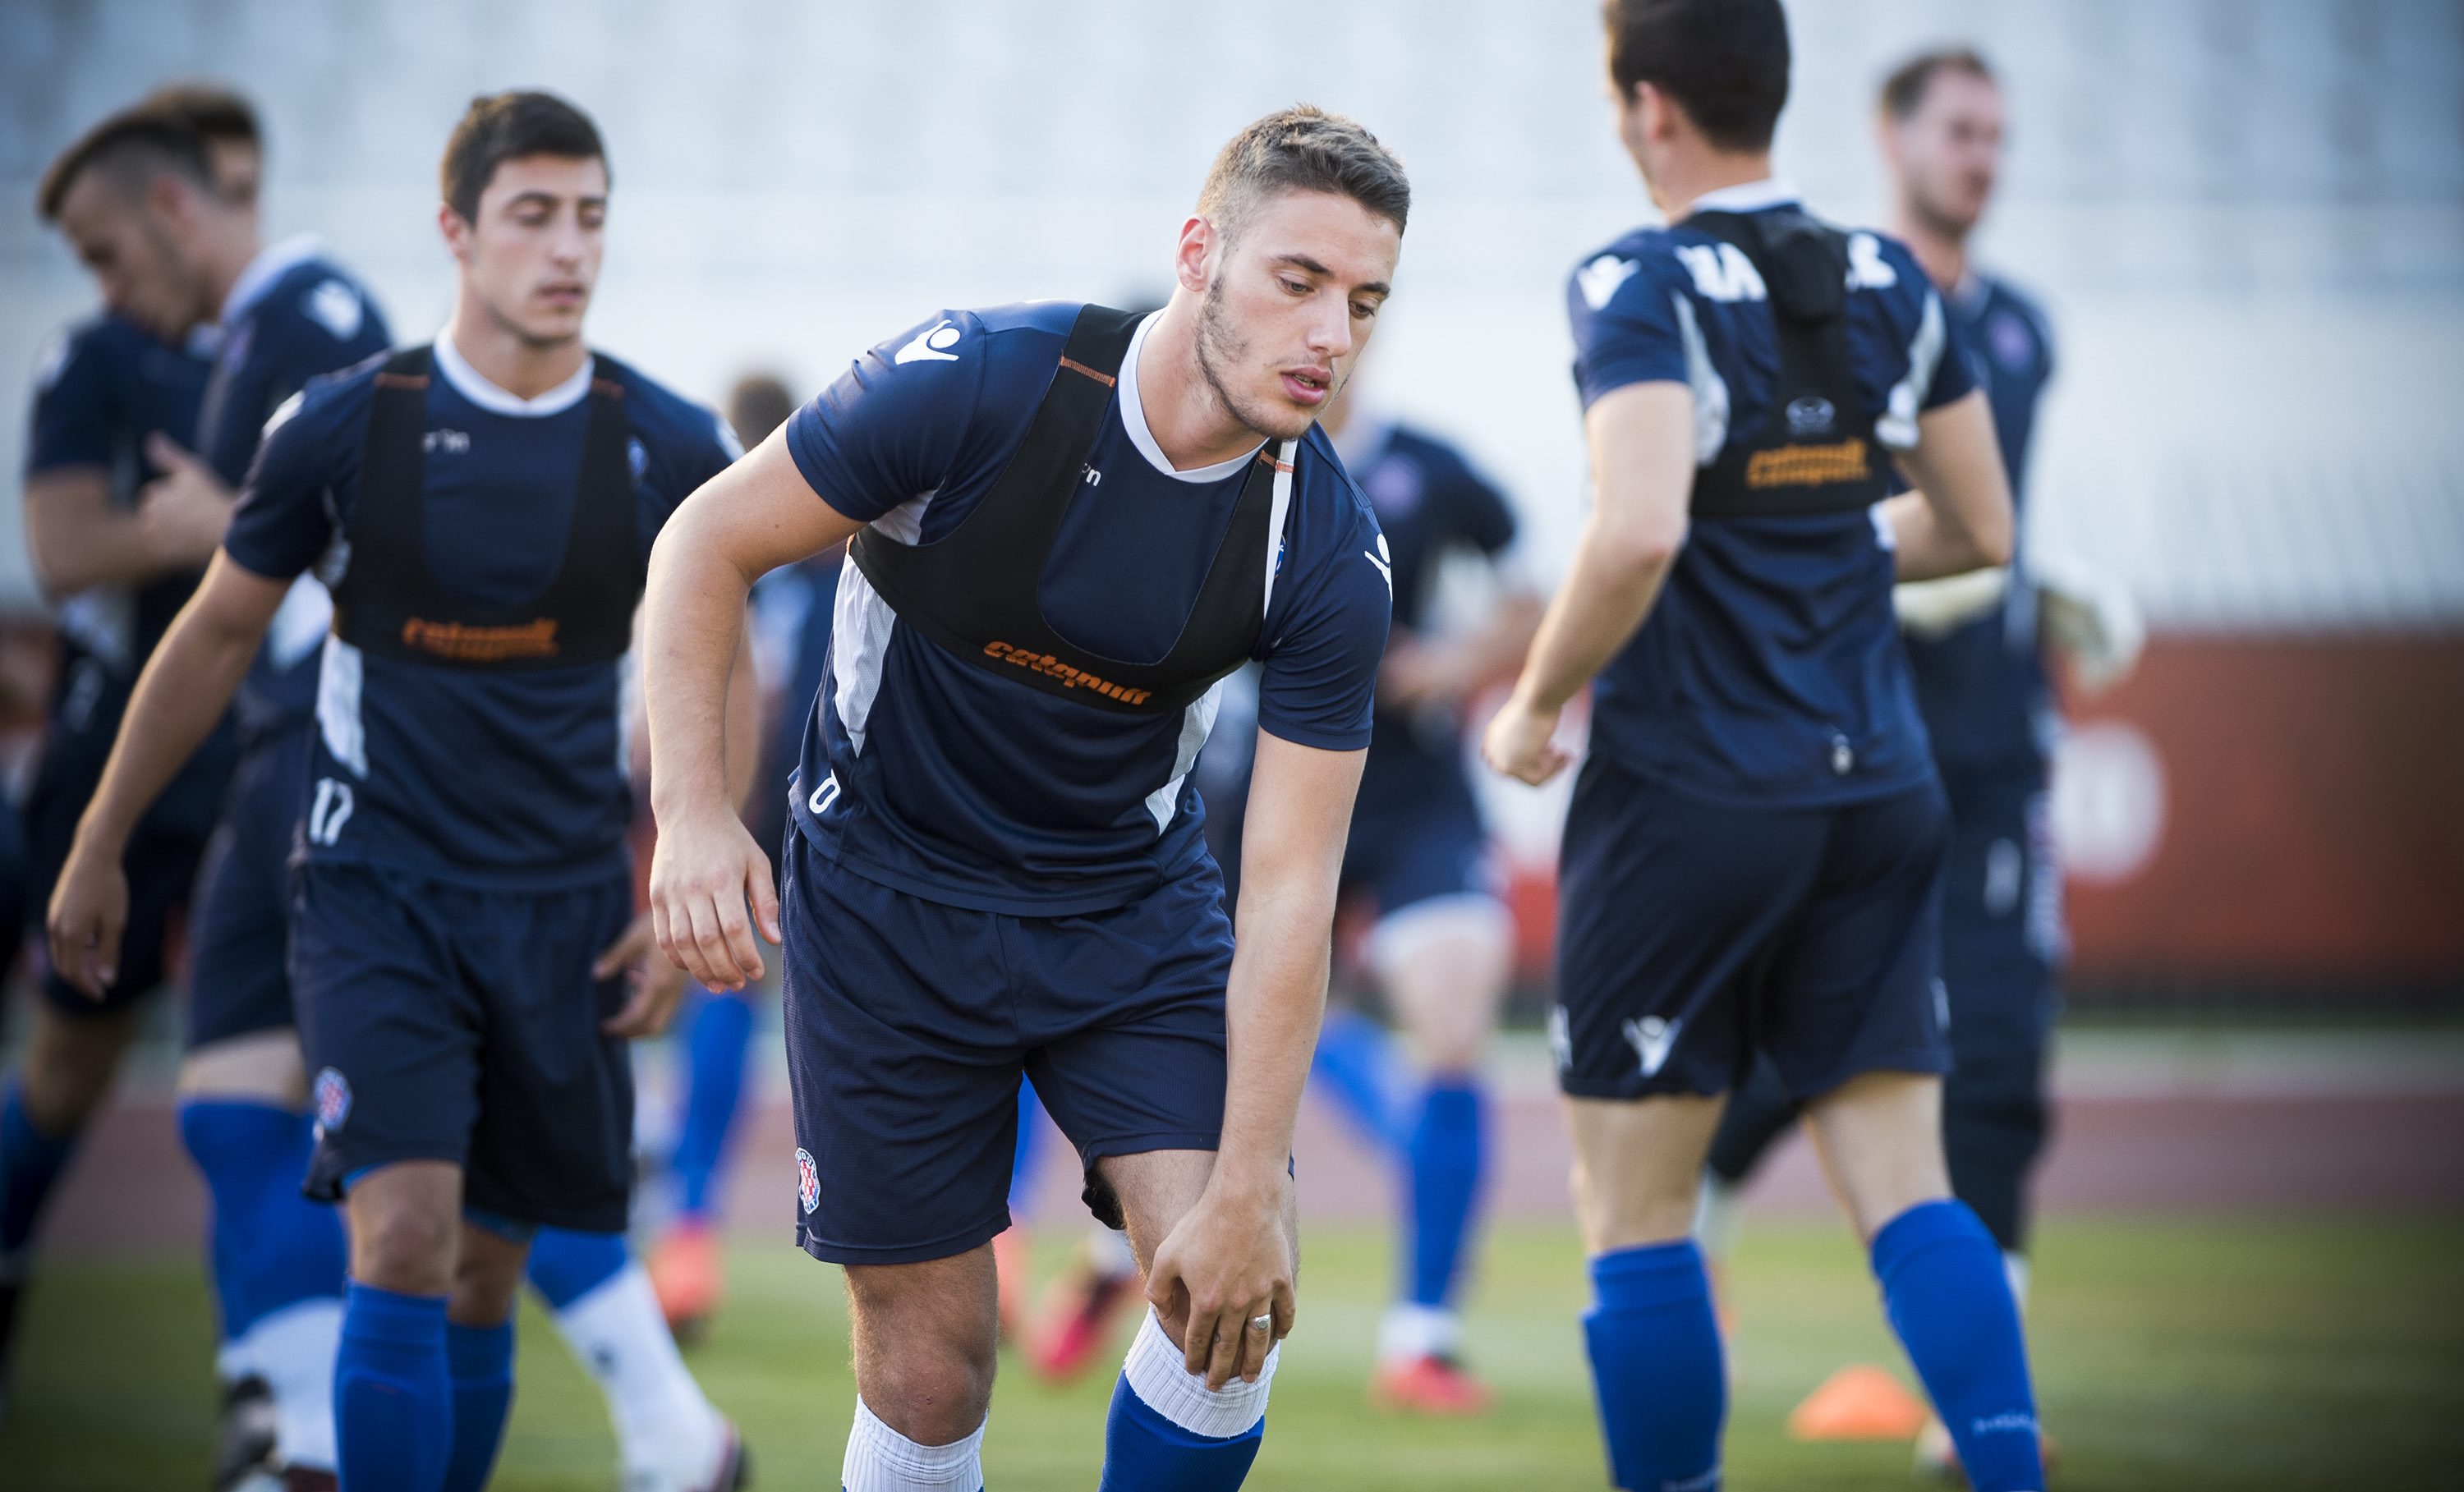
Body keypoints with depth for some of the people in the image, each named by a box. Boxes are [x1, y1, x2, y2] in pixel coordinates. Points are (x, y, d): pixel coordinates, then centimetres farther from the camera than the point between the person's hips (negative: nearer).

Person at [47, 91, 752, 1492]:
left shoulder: (668, 448, -2)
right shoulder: (344, 426, -6)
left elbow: (706, 681, 10)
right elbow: (214, 640, 7)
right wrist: (98, 848, 11)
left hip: (565, 906, 2)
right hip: (376, 891, -2)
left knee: (486, 1273, 7)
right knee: (405, 1238, -17)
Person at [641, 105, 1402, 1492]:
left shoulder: (1330, 553, -17)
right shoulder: (978, 382, -24)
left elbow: (1289, 886, -17)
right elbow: (709, 543, -11)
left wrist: (1249, 1191, -22)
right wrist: (692, 811, -22)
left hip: (1135, 905, 2)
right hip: (889, 898, -2)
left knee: (1239, 1303, -16)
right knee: (932, 1367, -2)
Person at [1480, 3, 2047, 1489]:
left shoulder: (1643, 289, -12)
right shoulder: (1891, 283, 6)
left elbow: (1640, 533, -26)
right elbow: (1979, 530, 14)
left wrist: (1535, 707, -11)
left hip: (1689, 794, -5)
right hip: (1880, 793, 6)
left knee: (1633, 1210, 5)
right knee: (1906, 1187, 4)